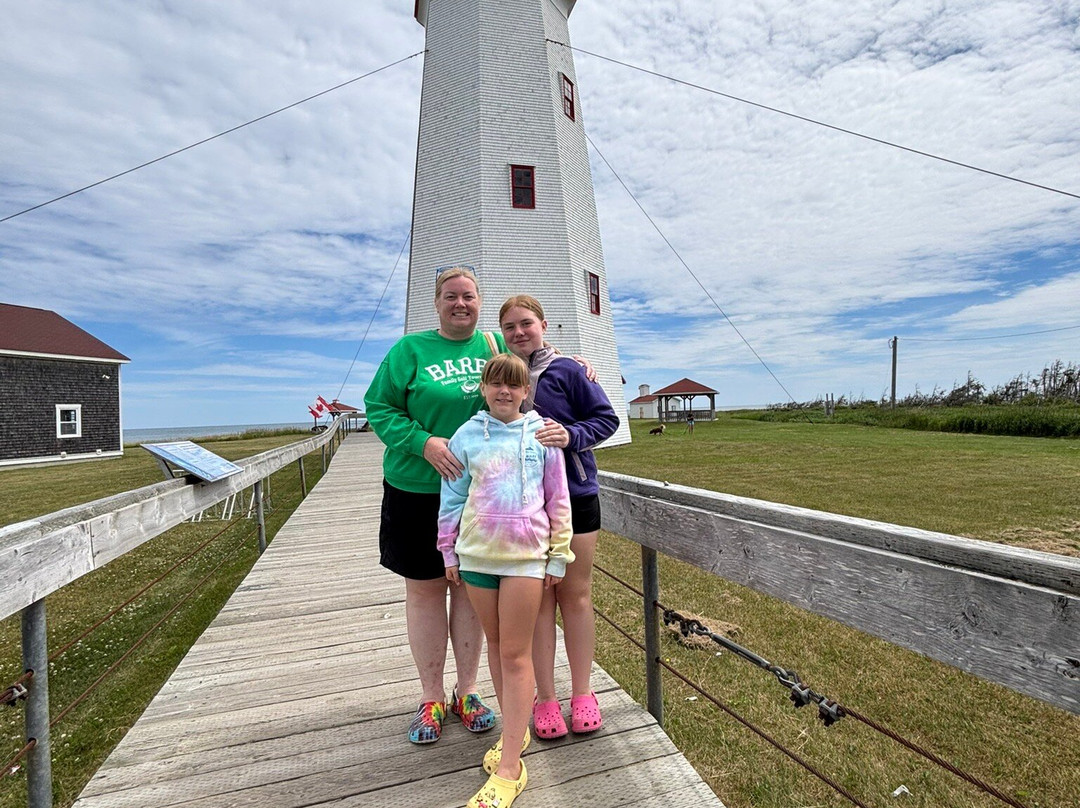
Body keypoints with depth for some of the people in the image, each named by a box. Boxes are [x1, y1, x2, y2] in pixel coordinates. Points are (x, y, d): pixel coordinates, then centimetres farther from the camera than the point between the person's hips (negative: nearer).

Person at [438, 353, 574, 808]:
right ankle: (513, 729, 37)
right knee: (495, 643, 17)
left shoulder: (541, 433, -3)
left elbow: (558, 500, 1)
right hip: (477, 552, 3)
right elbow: (452, 497, 8)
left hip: (526, 553, -3)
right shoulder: (467, 435, 2)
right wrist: (449, 551, 9)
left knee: (516, 654, 2)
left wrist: (558, 556, 2)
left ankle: (508, 769, 13)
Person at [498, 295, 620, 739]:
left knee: (576, 595, 11)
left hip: (574, 496, -1)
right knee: (538, 598, 10)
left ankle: (582, 693, 29)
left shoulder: (567, 370, -5)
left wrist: (572, 434, -20)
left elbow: (606, 418, -4)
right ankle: (545, 698, 26)